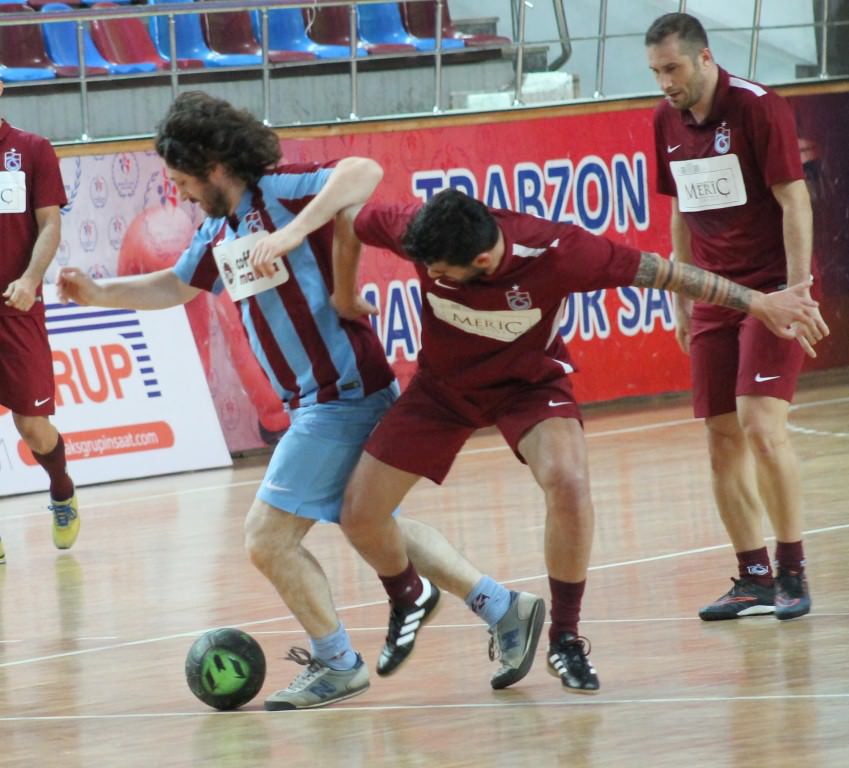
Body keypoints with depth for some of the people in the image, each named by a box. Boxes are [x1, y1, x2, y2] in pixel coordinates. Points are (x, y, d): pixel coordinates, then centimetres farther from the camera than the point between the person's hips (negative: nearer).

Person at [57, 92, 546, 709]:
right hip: (321, 399, 10)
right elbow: (173, 287, 27)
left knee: (268, 538, -6)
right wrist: (97, 293, 12)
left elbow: (364, 172, -31)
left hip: (341, 396, -10)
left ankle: (336, 663, 9)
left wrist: (288, 235, -38)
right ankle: (504, 610, 23)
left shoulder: (279, 191, -15)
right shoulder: (222, 231, 12)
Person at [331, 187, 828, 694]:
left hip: (529, 381, -3)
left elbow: (660, 272, -24)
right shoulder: (416, 232, -30)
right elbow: (350, 219, -8)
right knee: (360, 516, -2)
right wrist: (345, 297, 9)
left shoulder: (555, 253, -35)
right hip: (444, 382, 3)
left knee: (568, 483, -32)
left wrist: (758, 303, -18)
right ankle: (408, 601, 33)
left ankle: (566, 640, -11)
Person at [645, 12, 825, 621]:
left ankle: (793, 573, -8)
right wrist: (682, 294, 16)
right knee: (723, 440, 1)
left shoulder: (758, 108, -12)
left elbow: (795, 202, -13)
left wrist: (796, 293, -17)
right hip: (714, 297, 6)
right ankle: (755, 580, 8)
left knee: (761, 426, -17)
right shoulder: (668, 122, 7)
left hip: (771, 289, -6)